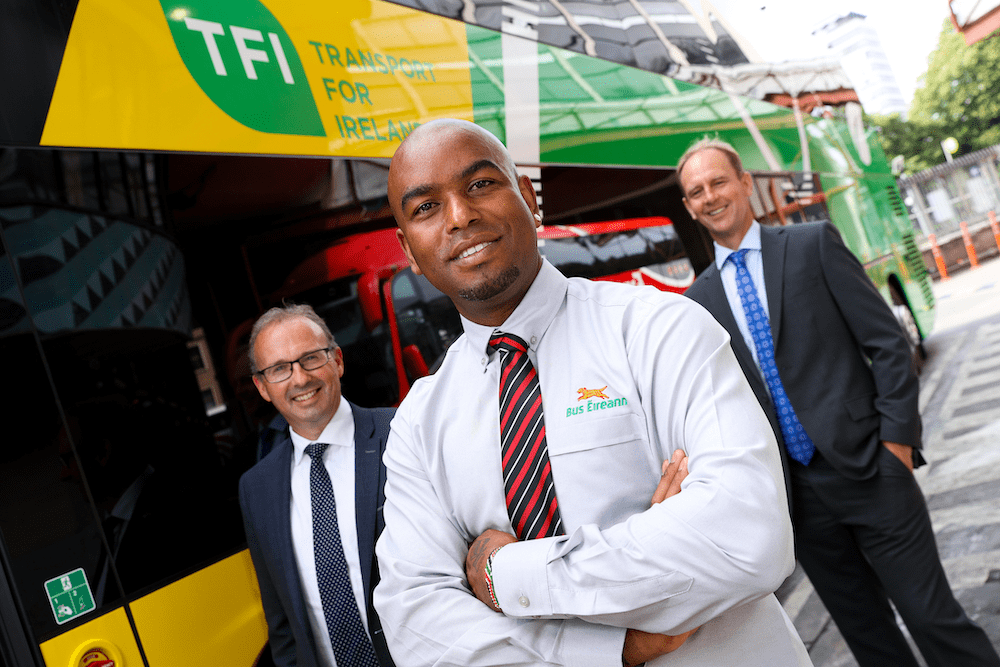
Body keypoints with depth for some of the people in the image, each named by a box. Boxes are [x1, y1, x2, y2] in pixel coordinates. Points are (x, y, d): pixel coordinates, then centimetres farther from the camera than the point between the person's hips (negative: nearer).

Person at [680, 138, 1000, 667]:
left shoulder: (814, 244, -1)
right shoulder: (700, 299, 7)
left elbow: (888, 342, -3)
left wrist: (896, 436, -10)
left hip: (867, 467, -3)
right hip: (797, 492, 3)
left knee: (934, 619, 3)